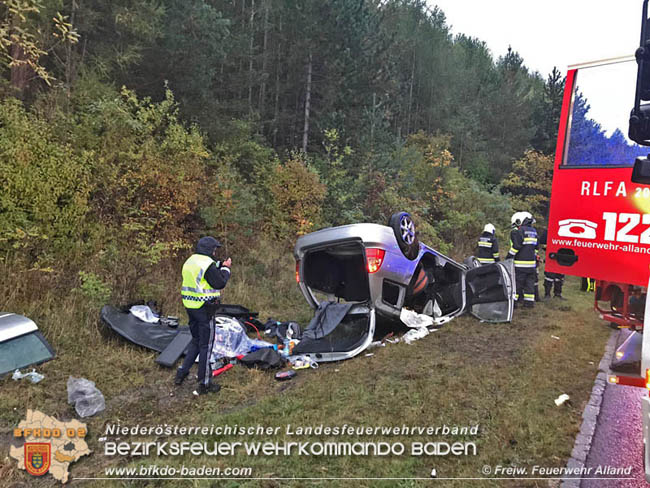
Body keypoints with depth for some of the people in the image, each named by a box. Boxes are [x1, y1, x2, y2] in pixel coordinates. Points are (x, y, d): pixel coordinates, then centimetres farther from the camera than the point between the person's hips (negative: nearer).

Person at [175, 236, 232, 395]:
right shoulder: (208, 264, -18)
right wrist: (226, 268, -2)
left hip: (190, 307, 8)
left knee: (196, 341, 23)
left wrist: (219, 266, 14)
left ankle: (181, 372, 24)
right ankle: (204, 384, 10)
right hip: (205, 309, -8)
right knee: (206, 345, 2)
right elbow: (220, 283, -16)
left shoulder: (190, 261, 11)